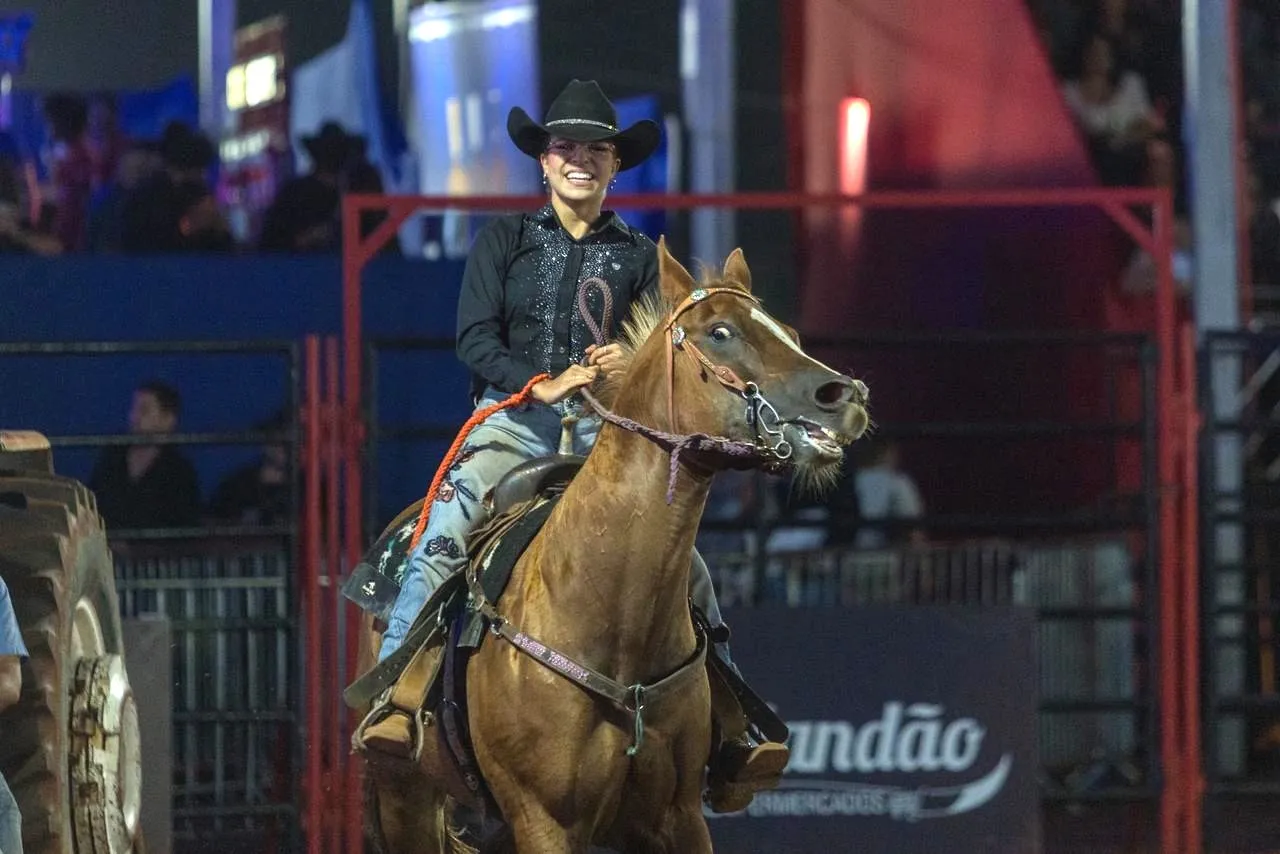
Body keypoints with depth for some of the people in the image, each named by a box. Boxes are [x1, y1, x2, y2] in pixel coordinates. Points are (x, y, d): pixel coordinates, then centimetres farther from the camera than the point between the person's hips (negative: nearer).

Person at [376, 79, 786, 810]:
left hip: (606, 432, 2)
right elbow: (475, 338, -1)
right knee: (444, 536, -27)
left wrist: (633, 363, -17)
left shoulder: (638, 255, 12)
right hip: (514, 419, -2)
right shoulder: (504, 240, 7)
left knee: (686, 564, -11)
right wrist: (541, 385, -16)